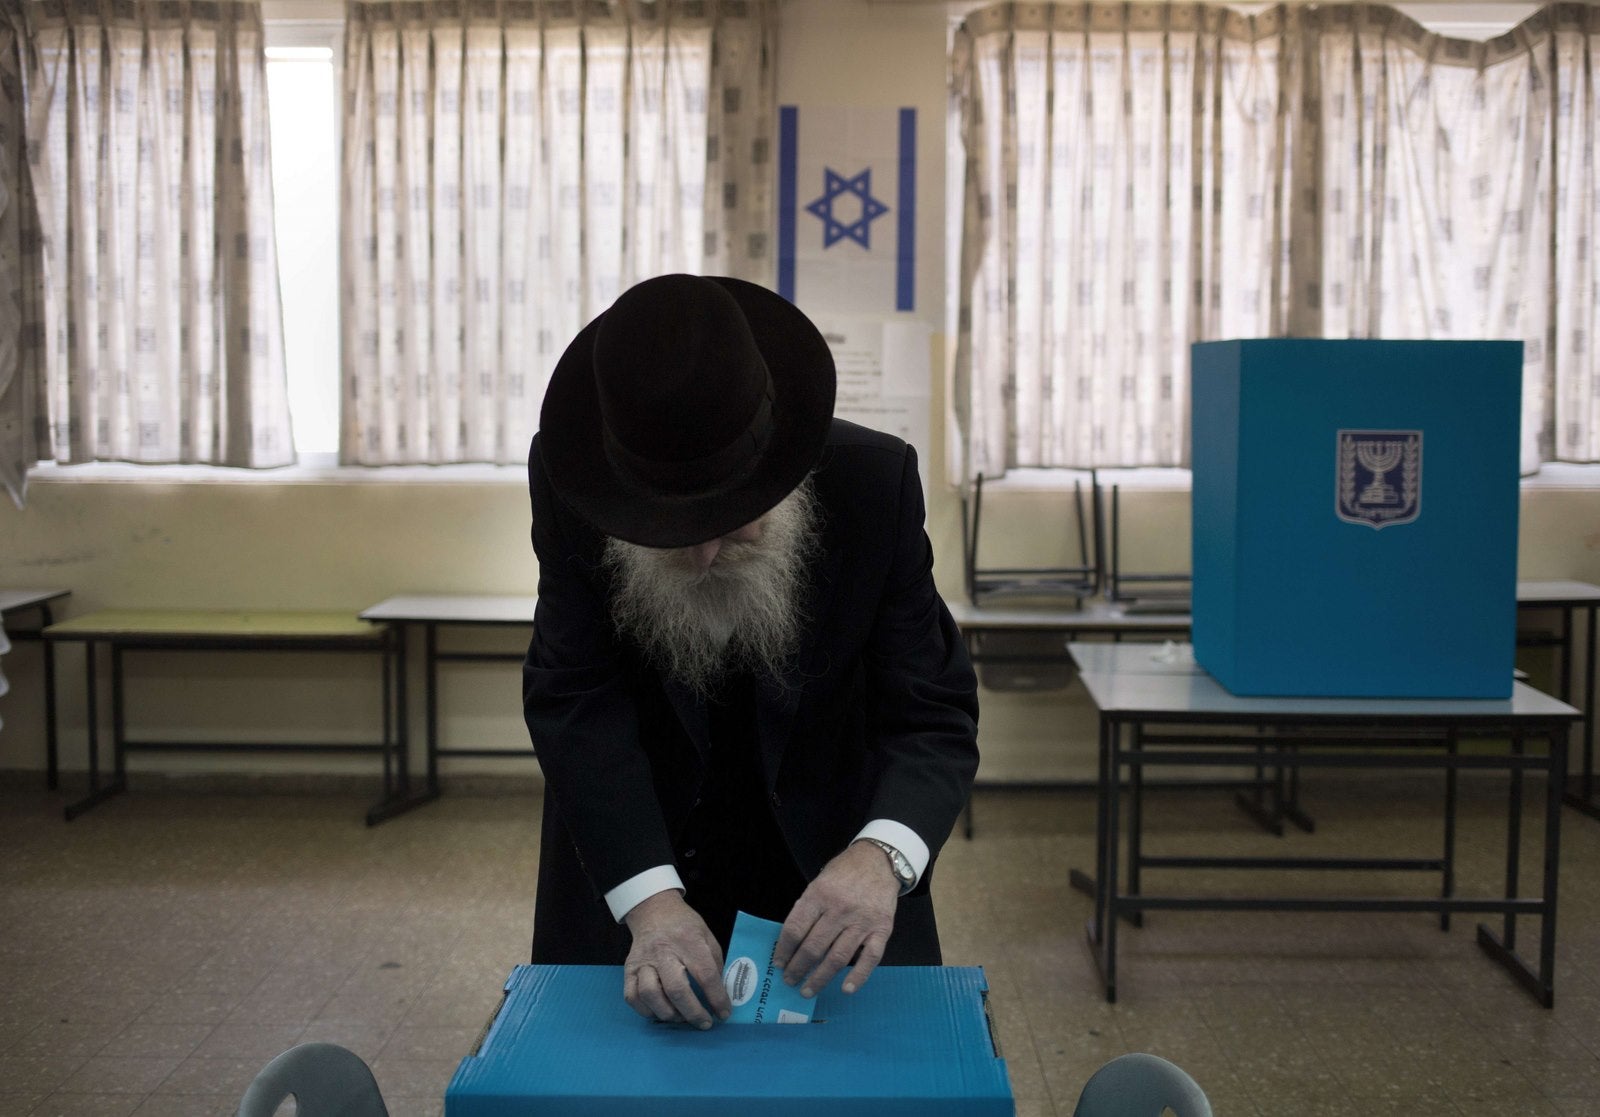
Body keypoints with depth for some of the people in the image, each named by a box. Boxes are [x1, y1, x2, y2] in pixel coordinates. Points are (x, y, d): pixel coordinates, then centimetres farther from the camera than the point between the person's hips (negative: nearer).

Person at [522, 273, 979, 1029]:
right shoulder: (568, 481, -22)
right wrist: (649, 901, -37)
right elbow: (577, 702, -24)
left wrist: (881, 858, -44)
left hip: (829, 864, 0)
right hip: (622, 868, 0)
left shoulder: (875, 483, -24)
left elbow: (933, 716, -23)